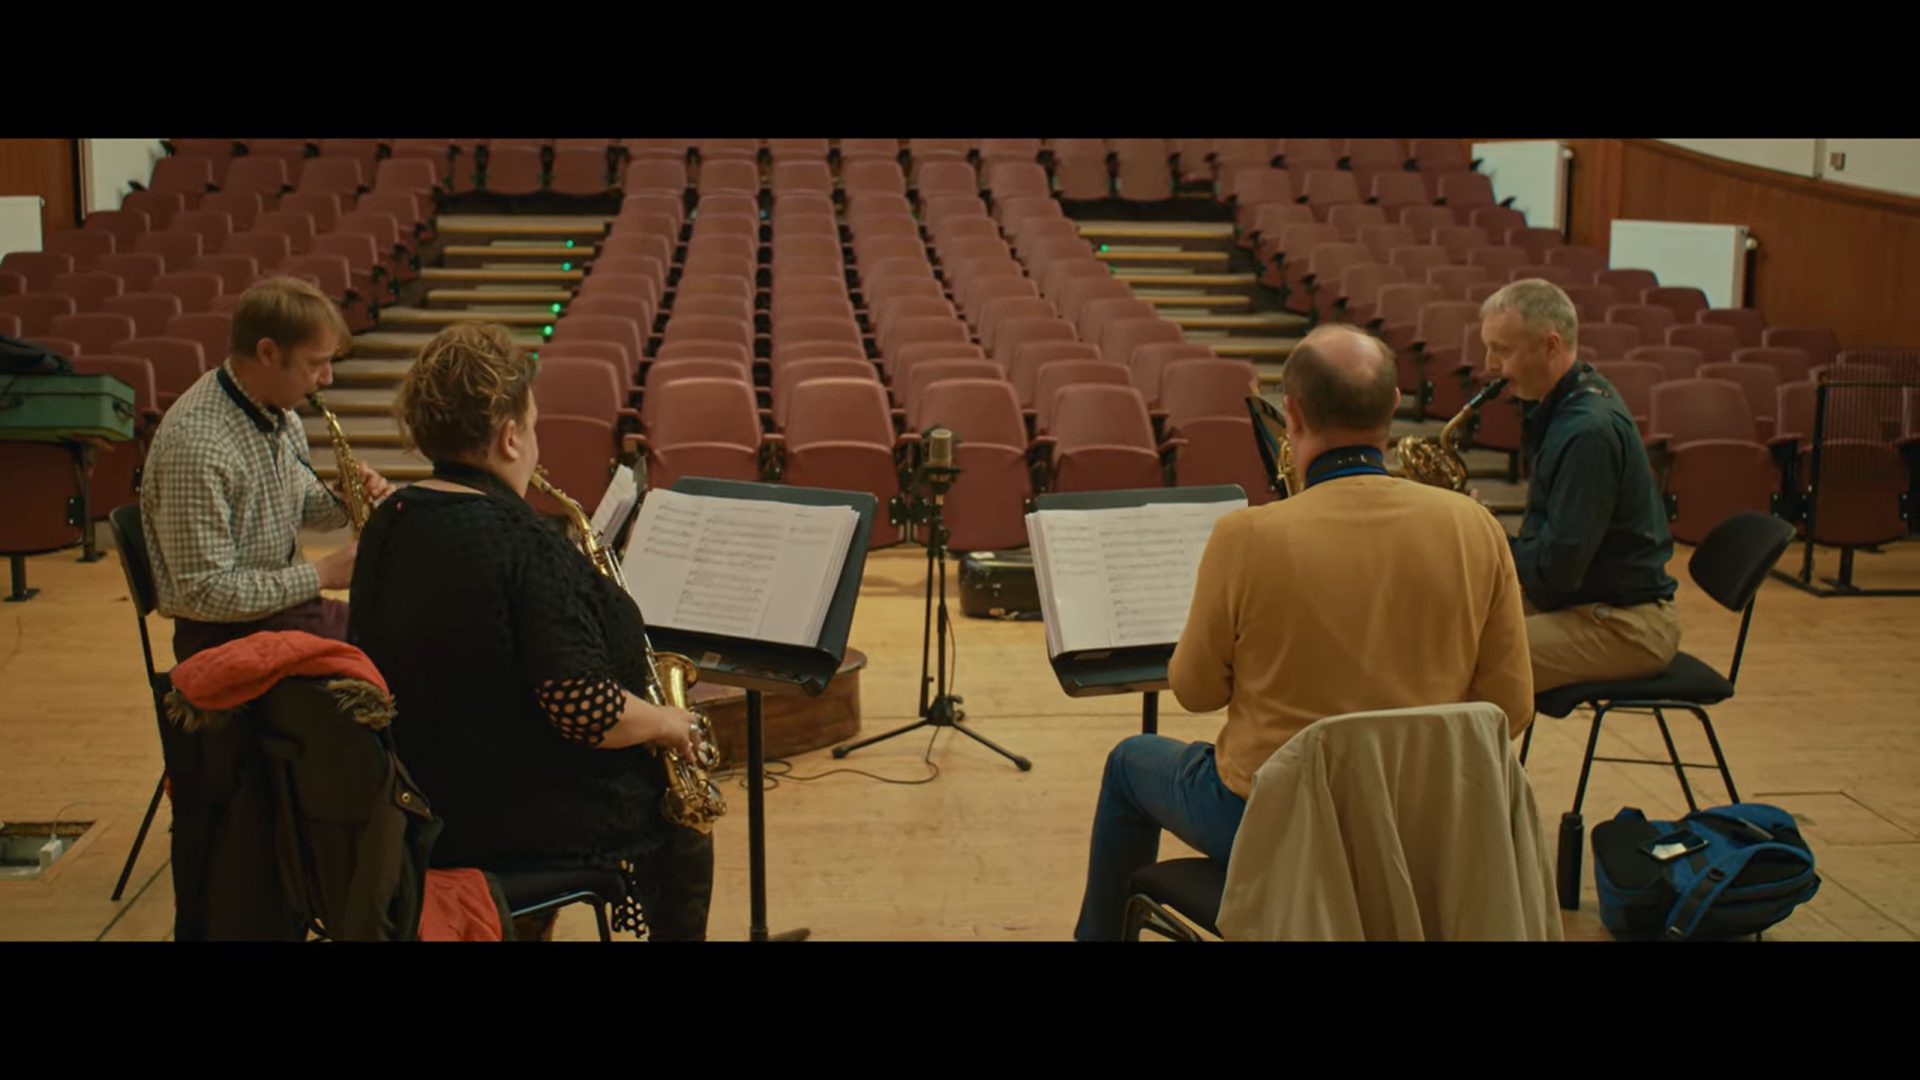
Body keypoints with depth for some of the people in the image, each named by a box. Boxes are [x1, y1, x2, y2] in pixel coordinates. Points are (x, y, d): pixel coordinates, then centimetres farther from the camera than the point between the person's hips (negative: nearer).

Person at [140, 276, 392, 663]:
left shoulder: (278, 412, 4)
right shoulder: (196, 442, -24)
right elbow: (204, 594, -24)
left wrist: (345, 499, -2)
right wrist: (321, 575, -20)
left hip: (284, 604, 9)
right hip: (223, 634, -9)